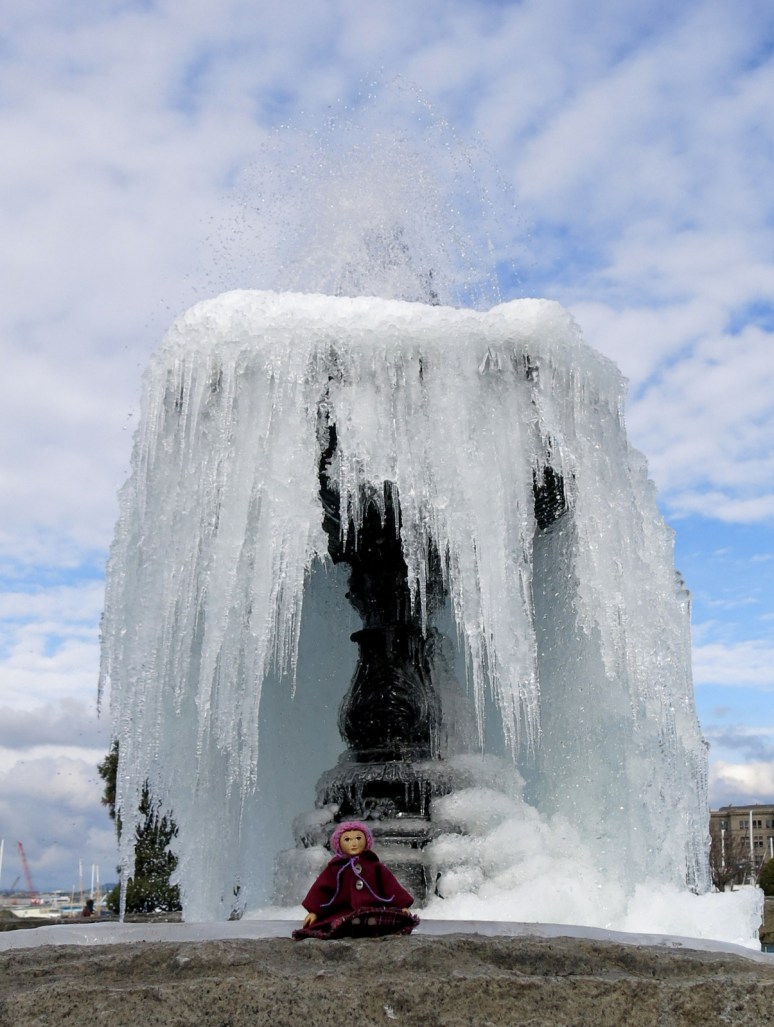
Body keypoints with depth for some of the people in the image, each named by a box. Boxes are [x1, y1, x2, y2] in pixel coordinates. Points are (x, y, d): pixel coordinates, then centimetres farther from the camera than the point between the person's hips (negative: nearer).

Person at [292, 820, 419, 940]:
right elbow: (322, 888, 10)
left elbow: (390, 885, 13)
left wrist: (403, 905, 5)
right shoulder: (337, 867, 12)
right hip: (344, 913, 0)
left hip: (374, 910, 1)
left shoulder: (374, 865, 14)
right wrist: (313, 911, 2)